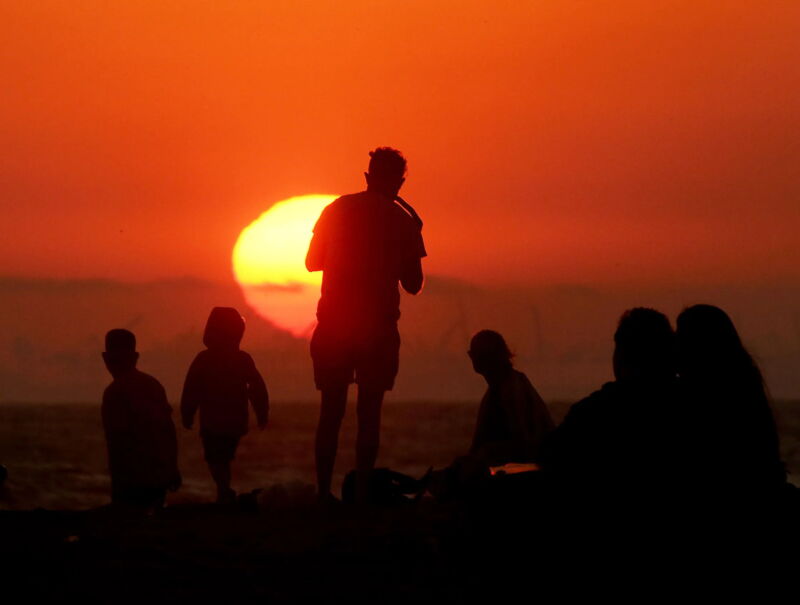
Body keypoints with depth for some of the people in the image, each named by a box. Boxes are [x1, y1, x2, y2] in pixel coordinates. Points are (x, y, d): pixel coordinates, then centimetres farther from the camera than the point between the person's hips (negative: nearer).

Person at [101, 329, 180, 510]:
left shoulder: (116, 392, -13)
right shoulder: (152, 384, 8)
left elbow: (118, 441, -18)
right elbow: (169, 429, 11)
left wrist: (118, 477, -11)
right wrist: (172, 468, 18)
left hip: (134, 478, -7)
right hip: (160, 475, 7)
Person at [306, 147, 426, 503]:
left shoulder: (337, 209, 6)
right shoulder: (403, 221, 0)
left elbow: (312, 262, 14)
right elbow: (413, 285, 4)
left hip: (333, 324, 2)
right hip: (379, 327, -2)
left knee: (331, 411, 6)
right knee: (369, 412, 2)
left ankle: (323, 492, 1)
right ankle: (361, 493, -4)